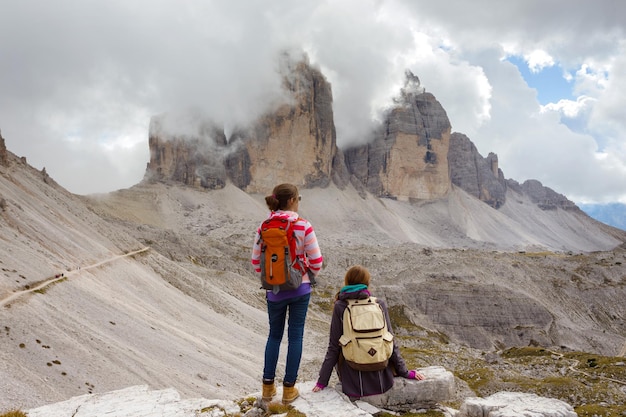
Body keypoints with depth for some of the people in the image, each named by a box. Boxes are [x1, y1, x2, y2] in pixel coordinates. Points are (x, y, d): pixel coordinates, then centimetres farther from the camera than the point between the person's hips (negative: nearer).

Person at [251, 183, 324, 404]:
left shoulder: (264, 228, -5)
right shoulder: (304, 226, -13)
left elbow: (256, 260, 1)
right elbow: (316, 260, -9)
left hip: (275, 290, 2)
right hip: (300, 288, -2)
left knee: (274, 335, 18)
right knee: (295, 336, 10)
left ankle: (268, 386, 22)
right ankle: (289, 388, 17)